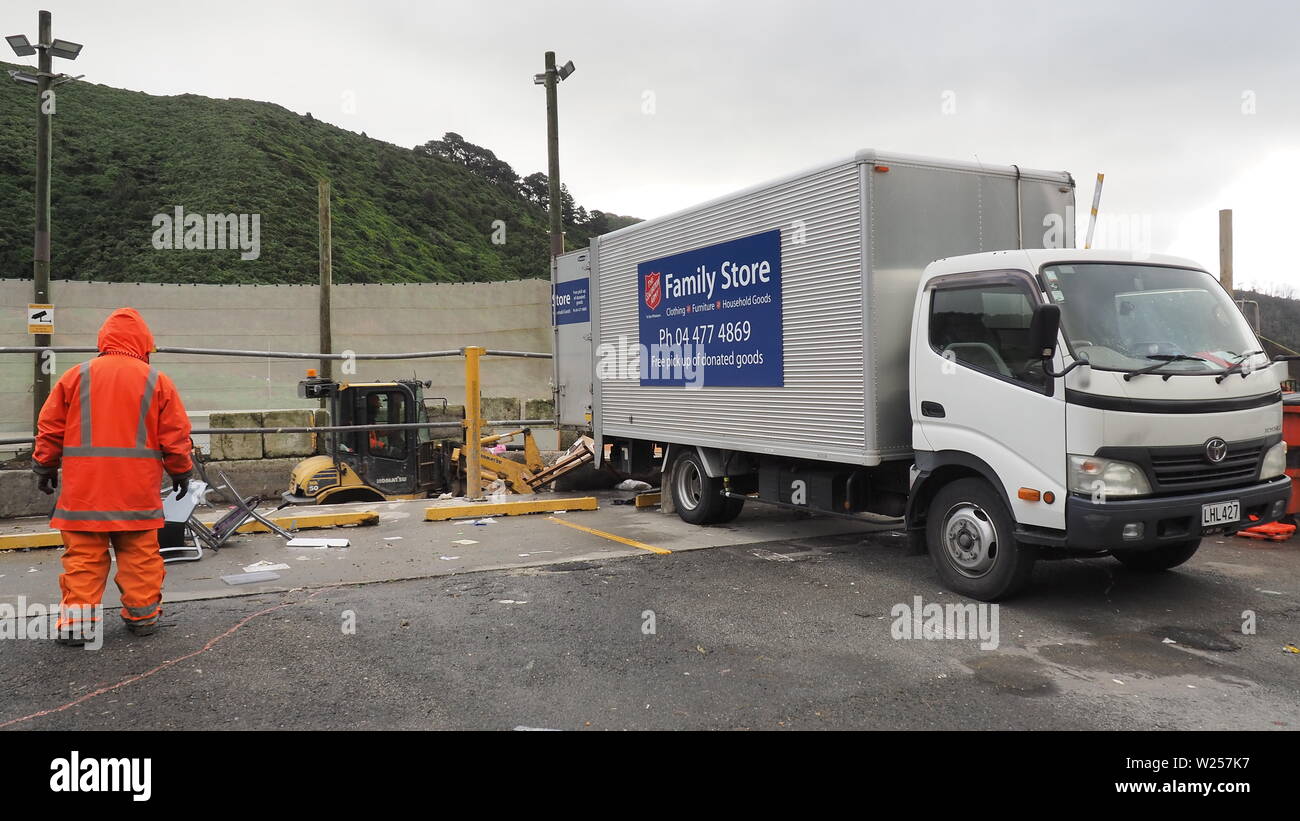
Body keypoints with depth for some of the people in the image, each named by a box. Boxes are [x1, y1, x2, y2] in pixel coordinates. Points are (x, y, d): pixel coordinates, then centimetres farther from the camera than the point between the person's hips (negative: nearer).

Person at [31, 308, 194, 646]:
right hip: (137, 491, -1)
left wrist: (45, 467, 20)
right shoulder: (157, 380, 0)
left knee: (83, 555, 6)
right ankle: (142, 615, 13)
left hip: (84, 488, 1)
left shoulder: (76, 376, 3)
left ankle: (76, 621, 6)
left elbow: (50, 428, 8)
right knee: (139, 554, 7)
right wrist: (182, 472, 14)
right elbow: (175, 435, 2)